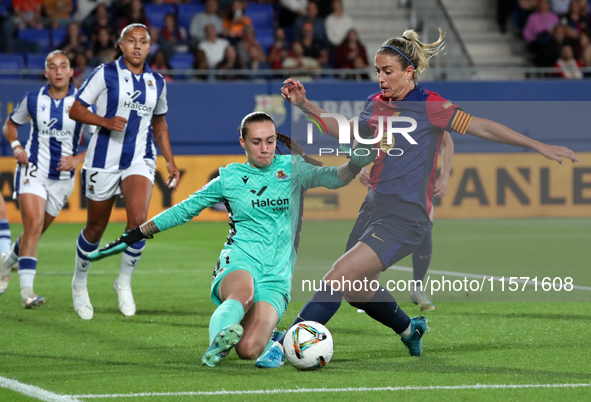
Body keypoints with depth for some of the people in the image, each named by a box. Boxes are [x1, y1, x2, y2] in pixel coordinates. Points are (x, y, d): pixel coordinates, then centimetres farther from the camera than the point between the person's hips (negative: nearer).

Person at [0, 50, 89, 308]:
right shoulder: (33, 100, -2)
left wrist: (78, 158, -14)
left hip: (62, 178, 2)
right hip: (33, 170, -2)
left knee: (36, 230, 11)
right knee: (33, 224, -20)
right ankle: (27, 289, -23)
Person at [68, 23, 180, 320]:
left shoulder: (157, 82, 8)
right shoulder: (105, 73, -5)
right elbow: (75, 110, -5)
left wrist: (170, 161, 15)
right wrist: (105, 121, -21)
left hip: (139, 160, 2)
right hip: (103, 159, -2)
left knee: (138, 220, -21)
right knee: (96, 228, 8)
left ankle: (124, 282, -2)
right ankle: (79, 283, 32)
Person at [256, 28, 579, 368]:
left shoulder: (429, 106, -10)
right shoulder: (377, 104, 9)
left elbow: (484, 128, -5)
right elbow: (348, 132, 27)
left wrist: (540, 146, -5)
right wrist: (305, 105, 18)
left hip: (405, 217, -8)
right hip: (374, 207, 8)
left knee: (339, 277, -19)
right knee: (357, 290, 15)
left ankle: (286, 346, -19)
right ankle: (410, 329, 43)